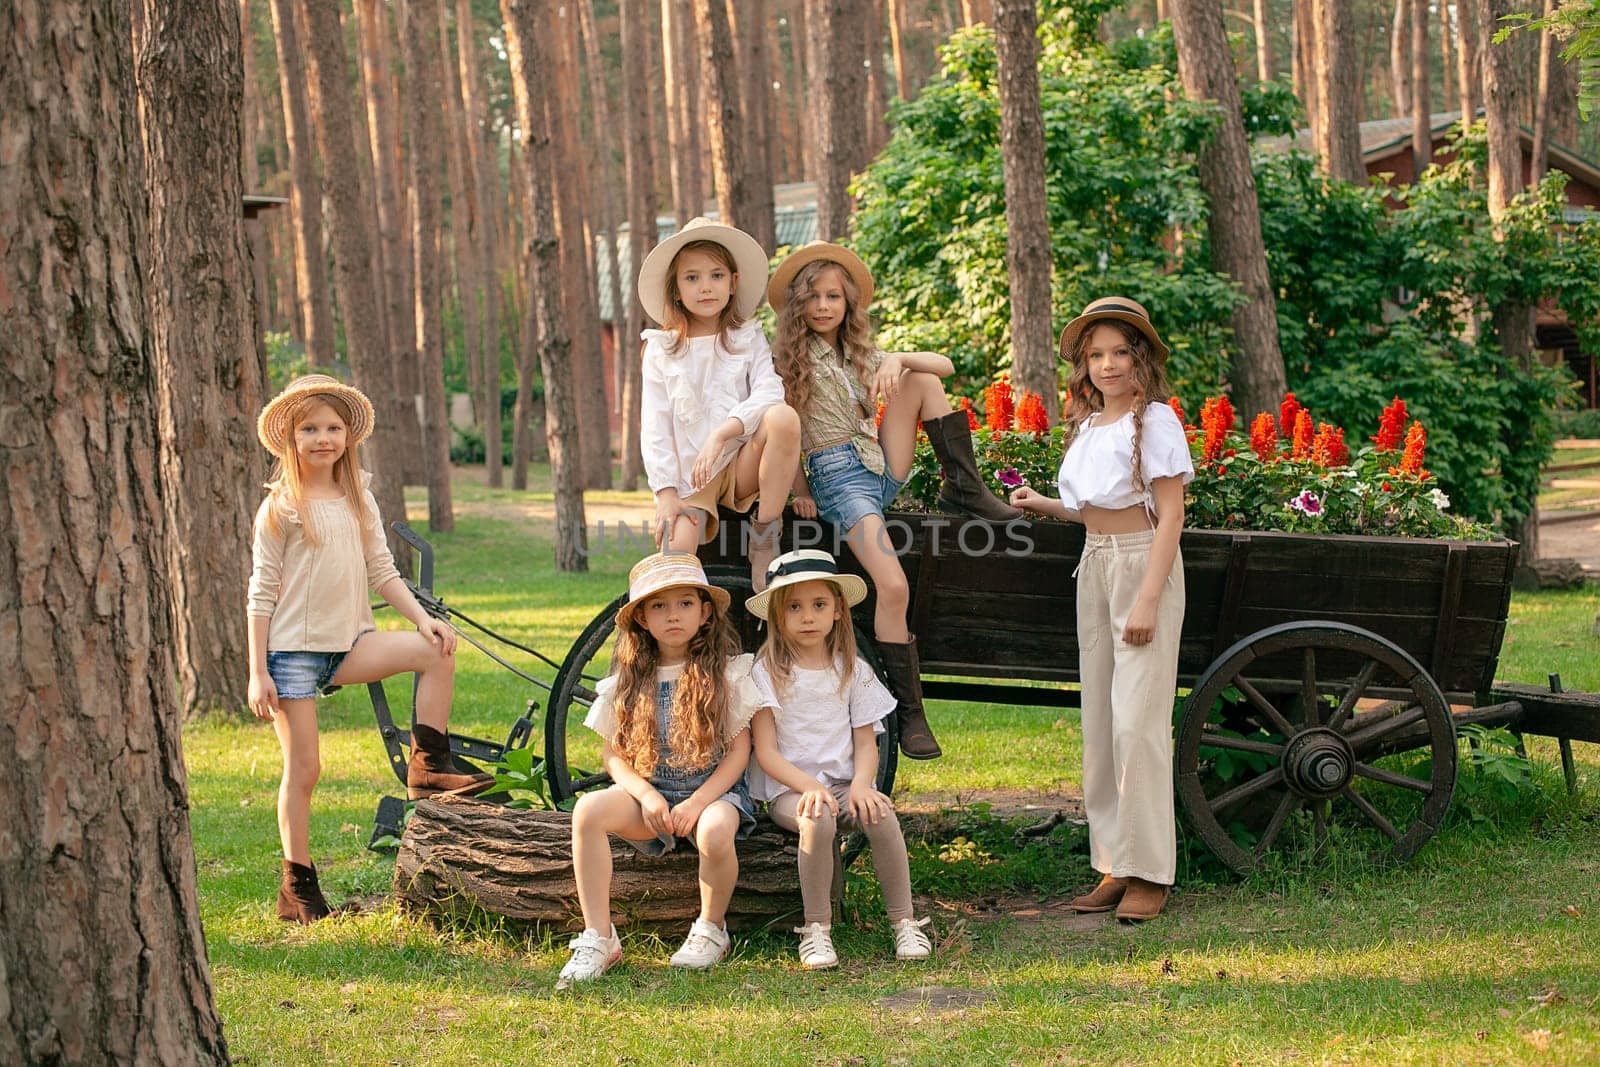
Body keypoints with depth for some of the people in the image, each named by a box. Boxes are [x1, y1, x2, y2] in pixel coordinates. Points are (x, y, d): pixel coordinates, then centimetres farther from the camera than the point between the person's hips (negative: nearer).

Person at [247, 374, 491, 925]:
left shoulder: (359, 501, 10)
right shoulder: (280, 508, -3)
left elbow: (382, 572, 11)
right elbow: (261, 594, -4)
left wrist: (423, 617, -6)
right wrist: (257, 673, -8)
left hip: (350, 642, 4)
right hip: (294, 648, -4)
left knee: (437, 650, -18)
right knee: (303, 769, -4)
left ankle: (429, 766, -8)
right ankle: (298, 887, 6)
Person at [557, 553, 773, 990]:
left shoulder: (727, 674, 0)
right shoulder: (629, 681, 6)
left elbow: (739, 750, -4)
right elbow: (611, 754, 5)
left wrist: (698, 802, -16)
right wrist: (647, 795, -14)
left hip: (713, 789, -3)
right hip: (649, 792, 3)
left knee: (716, 832, -38)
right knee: (588, 810, -28)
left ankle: (711, 930, -7)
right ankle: (598, 938, -22)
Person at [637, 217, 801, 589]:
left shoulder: (749, 339, 8)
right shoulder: (661, 349, 8)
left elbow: (769, 394, -11)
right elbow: (655, 427, 2)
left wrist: (721, 434, -28)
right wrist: (665, 494, -11)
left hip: (742, 466, 1)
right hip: (689, 478, 0)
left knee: (784, 416, -29)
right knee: (676, 552, -29)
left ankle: (765, 537, -20)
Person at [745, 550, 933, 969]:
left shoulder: (853, 671, 10)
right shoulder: (767, 673, 0)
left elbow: (866, 742, 7)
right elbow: (766, 752, -5)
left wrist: (860, 784, -15)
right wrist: (811, 787, -21)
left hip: (844, 781, 3)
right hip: (788, 788, -3)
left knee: (880, 815, -29)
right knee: (817, 820, -36)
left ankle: (904, 921, -20)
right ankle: (815, 929, -25)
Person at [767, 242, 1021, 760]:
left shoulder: (862, 355, 16)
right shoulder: (788, 358, 0)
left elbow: (944, 366, 6)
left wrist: (899, 360, -14)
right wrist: (801, 491, -7)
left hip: (884, 469, 6)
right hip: (838, 478, -6)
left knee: (921, 380, -7)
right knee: (893, 587, -24)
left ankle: (964, 489, -6)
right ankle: (910, 715, -16)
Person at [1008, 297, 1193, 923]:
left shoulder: (1154, 419, -8)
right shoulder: (1087, 424, 14)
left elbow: (1169, 515, -13)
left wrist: (1148, 600, -19)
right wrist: (1042, 506, 6)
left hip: (1144, 565, -8)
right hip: (1094, 566, 8)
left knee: (1137, 722, -10)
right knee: (1099, 722, 7)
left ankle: (1149, 873, -4)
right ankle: (1114, 865, 12)